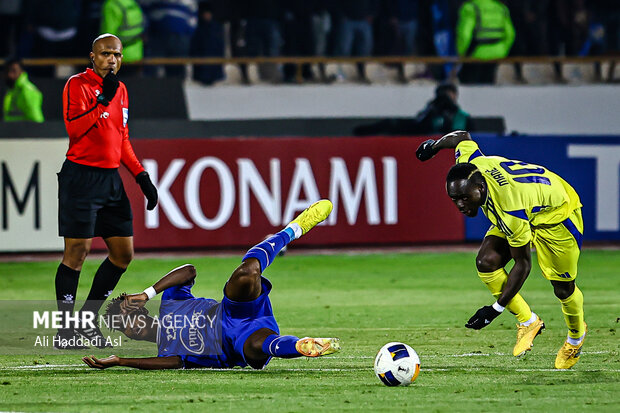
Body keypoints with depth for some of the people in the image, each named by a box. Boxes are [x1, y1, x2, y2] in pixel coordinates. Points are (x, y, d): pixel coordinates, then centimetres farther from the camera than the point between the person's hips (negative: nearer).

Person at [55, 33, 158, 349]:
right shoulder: (77, 84, -7)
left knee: (123, 254, 6)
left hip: (111, 179, 8)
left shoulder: (120, 90, 15)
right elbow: (74, 128, -20)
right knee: (77, 252, -8)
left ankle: (87, 321, 17)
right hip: (81, 177, -8)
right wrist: (103, 101, -25)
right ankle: (65, 328, -2)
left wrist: (141, 176, 16)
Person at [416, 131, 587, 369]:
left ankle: (576, 337, 35)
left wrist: (496, 309, -32)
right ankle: (528, 322, 3)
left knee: (563, 289, 2)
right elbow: (463, 137, -6)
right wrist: (434, 146, 13)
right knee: (486, 262, -14)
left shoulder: (511, 212, -44)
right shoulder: (470, 163, -29)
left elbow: (522, 264, -33)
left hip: (557, 213, -7)